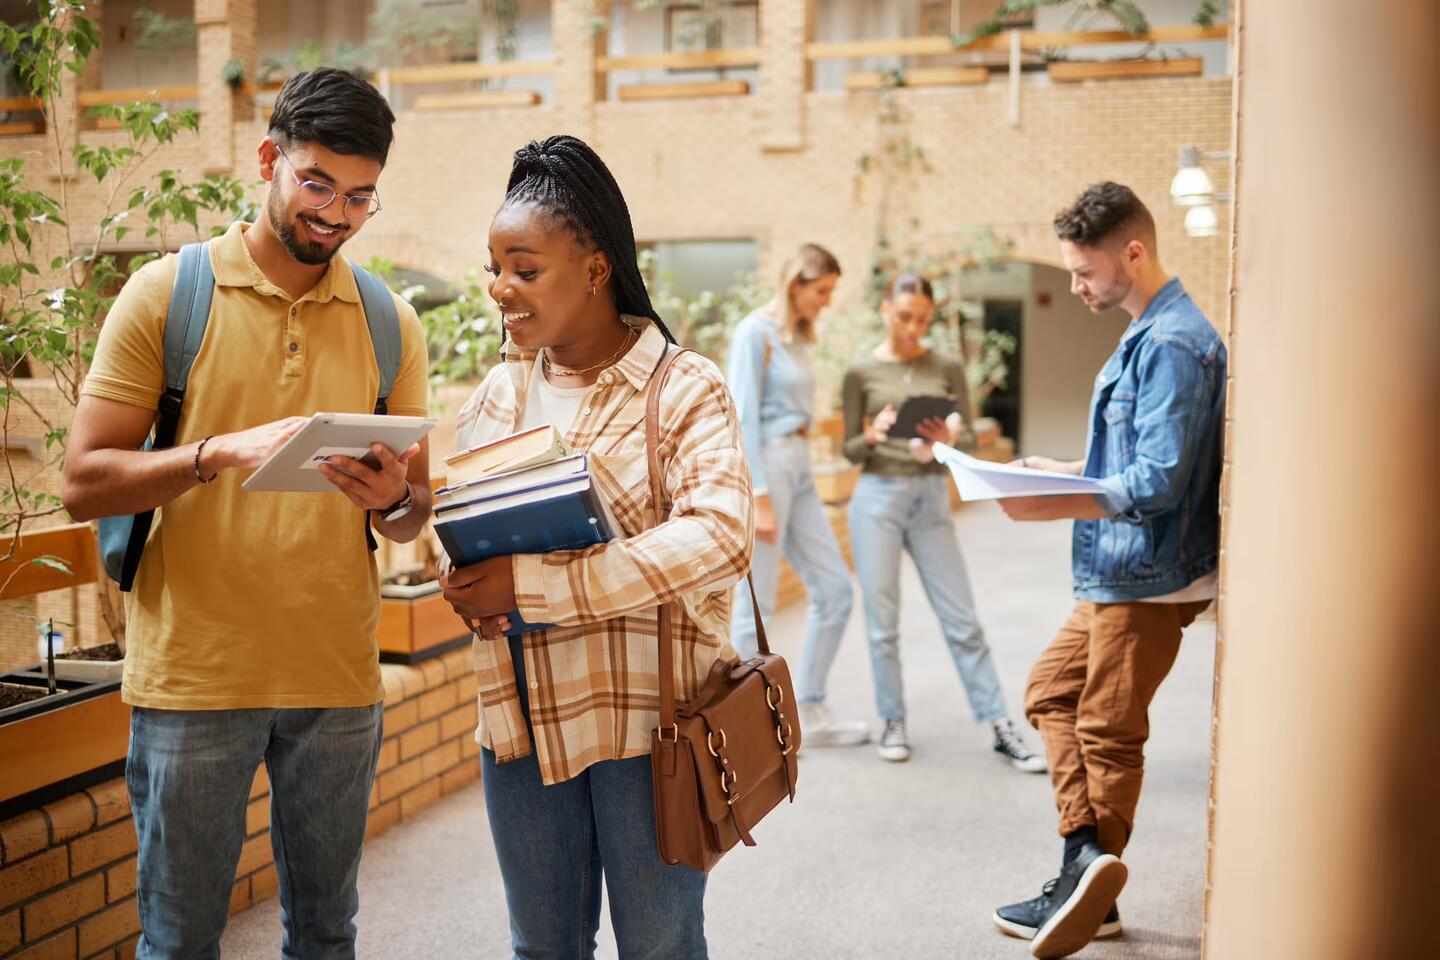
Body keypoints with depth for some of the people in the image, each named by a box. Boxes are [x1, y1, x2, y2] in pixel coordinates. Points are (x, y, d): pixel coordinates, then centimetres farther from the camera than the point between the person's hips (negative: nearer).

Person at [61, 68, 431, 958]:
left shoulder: (390, 324, 7)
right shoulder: (166, 293, -1)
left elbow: (415, 513, 10)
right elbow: (84, 482, -7)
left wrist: (394, 498, -13)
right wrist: (222, 452, -22)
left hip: (340, 679, 3)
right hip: (191, 675, -2)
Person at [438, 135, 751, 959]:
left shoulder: (685, 389, -9)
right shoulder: (501, 393, 8)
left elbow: (720, 538, -23)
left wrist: (531, 585, -27)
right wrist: (461, 582, -11)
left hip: (649, 714, -5)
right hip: (523, 715, 5)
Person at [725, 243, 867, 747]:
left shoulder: (798, 336, 15)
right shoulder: (755, 332, -10)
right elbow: (743, 419, -16)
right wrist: (760, 497, -19)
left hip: (798, 469, 9)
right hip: (763, 466, -9)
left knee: (834, 589, 7)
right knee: (756, 602, -2)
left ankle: (810, 713, 16)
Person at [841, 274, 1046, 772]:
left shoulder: (947, 368, 5)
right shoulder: (861, 373, 2)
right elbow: (850, 451, 3)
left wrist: (950, 438, -20)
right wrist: (872, 436, -19)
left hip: (932, 500, 1)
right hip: (877, 498, -1)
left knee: (962, 620, 1)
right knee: (882, 621, 2)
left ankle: (1001, 728, 6)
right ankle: (893, 721, 17)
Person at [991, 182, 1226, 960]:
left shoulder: (1173, 345, -20)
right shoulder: (1146, 335, 12)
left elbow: (1160, 482, -26)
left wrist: (1054, 507, -29)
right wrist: (1063, 472, 10)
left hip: (1148, 580, -11)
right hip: (1114, 575, 11)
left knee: (1109, 732, 0)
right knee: (1051, 692, 15)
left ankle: (1091, 874, 12)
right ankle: (1088, 857, 13)